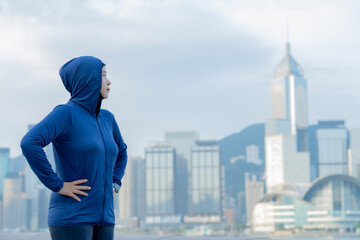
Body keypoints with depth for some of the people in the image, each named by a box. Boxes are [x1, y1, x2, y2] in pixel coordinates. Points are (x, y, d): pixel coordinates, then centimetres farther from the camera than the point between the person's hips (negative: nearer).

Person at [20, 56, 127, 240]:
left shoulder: (106, 118, 13)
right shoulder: (66, 113, -9)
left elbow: (121, 152, 31)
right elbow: (29, 143, -25)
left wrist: (114, 184, 15)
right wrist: (57, 185, -19)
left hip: (102, 218, 7)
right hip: (71, 218, -7)